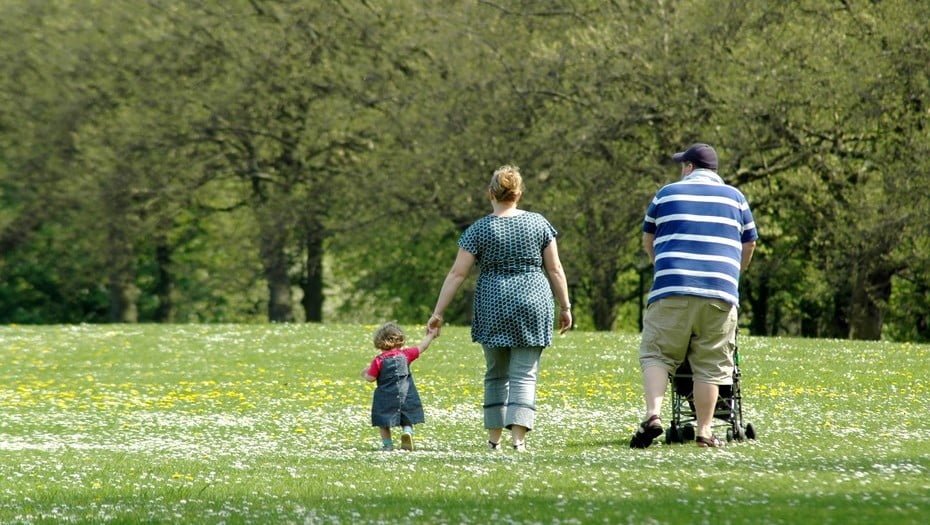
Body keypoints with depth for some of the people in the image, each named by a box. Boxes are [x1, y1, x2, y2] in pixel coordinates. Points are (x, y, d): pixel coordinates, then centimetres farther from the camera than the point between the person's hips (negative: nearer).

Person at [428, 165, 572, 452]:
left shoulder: (479, 230, -1)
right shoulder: (538, 223, 3)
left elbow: (457, 274, -2)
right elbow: (555, 270, 5)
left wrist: (438, 312, 2)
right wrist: (565, 307, 14)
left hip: (493, 308, 0)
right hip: (533, 304, 0)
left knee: (496, 373, 15)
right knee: (524, 374, -1)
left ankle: (494, 437, 15)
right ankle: (518, 437, -14)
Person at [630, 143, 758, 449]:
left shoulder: (667, 194, 14)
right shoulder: (735, 198, 15)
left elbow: (648, 242, 23)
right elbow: (749, 245, 21)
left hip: (672, 289, -1)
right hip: (720, 292, 1)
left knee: (656, 354, 3)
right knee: (710, 364, 5)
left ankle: (653, 414, -17)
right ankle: (704, 431, 3)